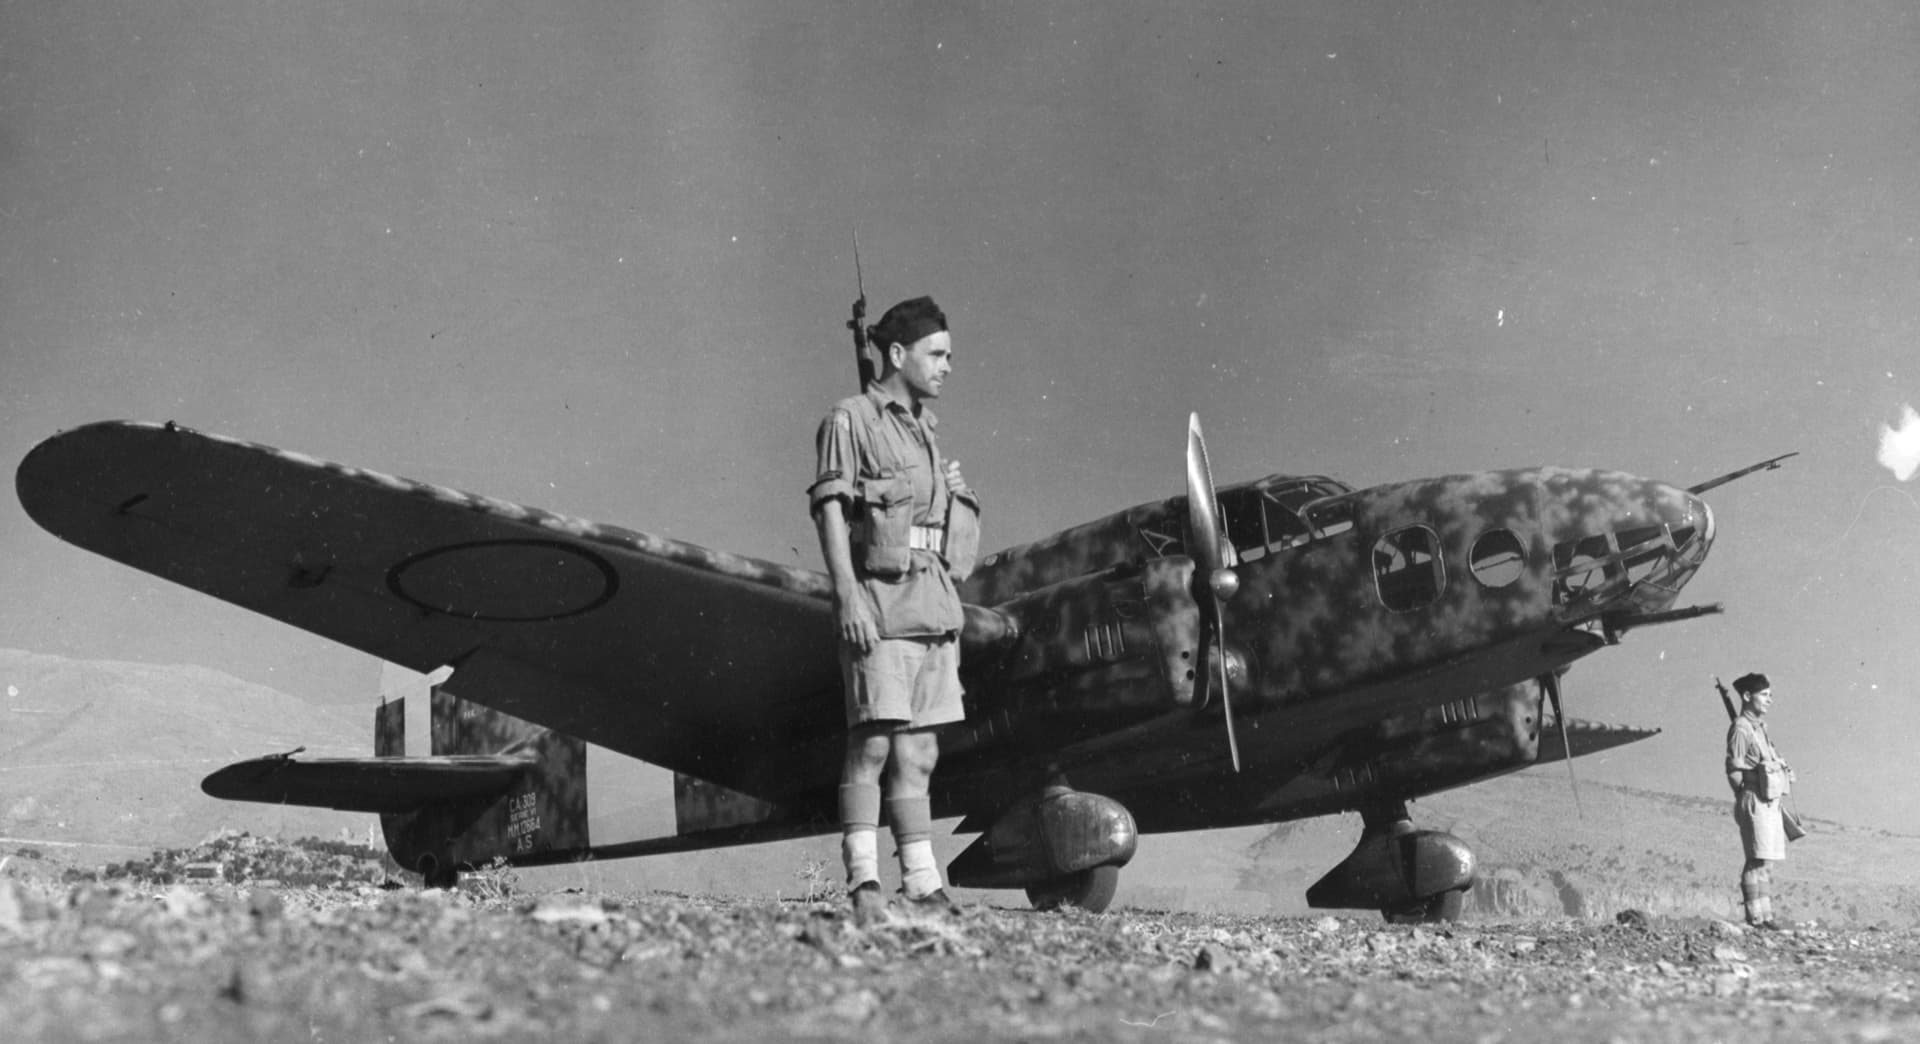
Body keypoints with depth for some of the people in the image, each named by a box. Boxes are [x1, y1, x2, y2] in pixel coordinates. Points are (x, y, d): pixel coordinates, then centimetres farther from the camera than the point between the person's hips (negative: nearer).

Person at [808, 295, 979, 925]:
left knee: (919, 751, 6)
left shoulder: (924, 430, 20)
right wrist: (849, 597, -18)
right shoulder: (849, 420, -1)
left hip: (934, 603, 7)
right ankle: (864, 884, -9)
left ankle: (924, 887, 8)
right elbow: (829, 511, -9)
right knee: (874, 739, -11)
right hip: (878, 598, -7)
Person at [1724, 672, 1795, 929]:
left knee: (1765, 862, 10)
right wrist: (1749, 797, -10)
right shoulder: (1741, 728, -10)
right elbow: (1734, 770, -12)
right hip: (1755, 803, -9)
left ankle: (1765, 916, 15)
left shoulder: (1759, 727, 16)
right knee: (1757, 861, -9)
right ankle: (1755, 918, -7)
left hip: (1769, 804, 9)